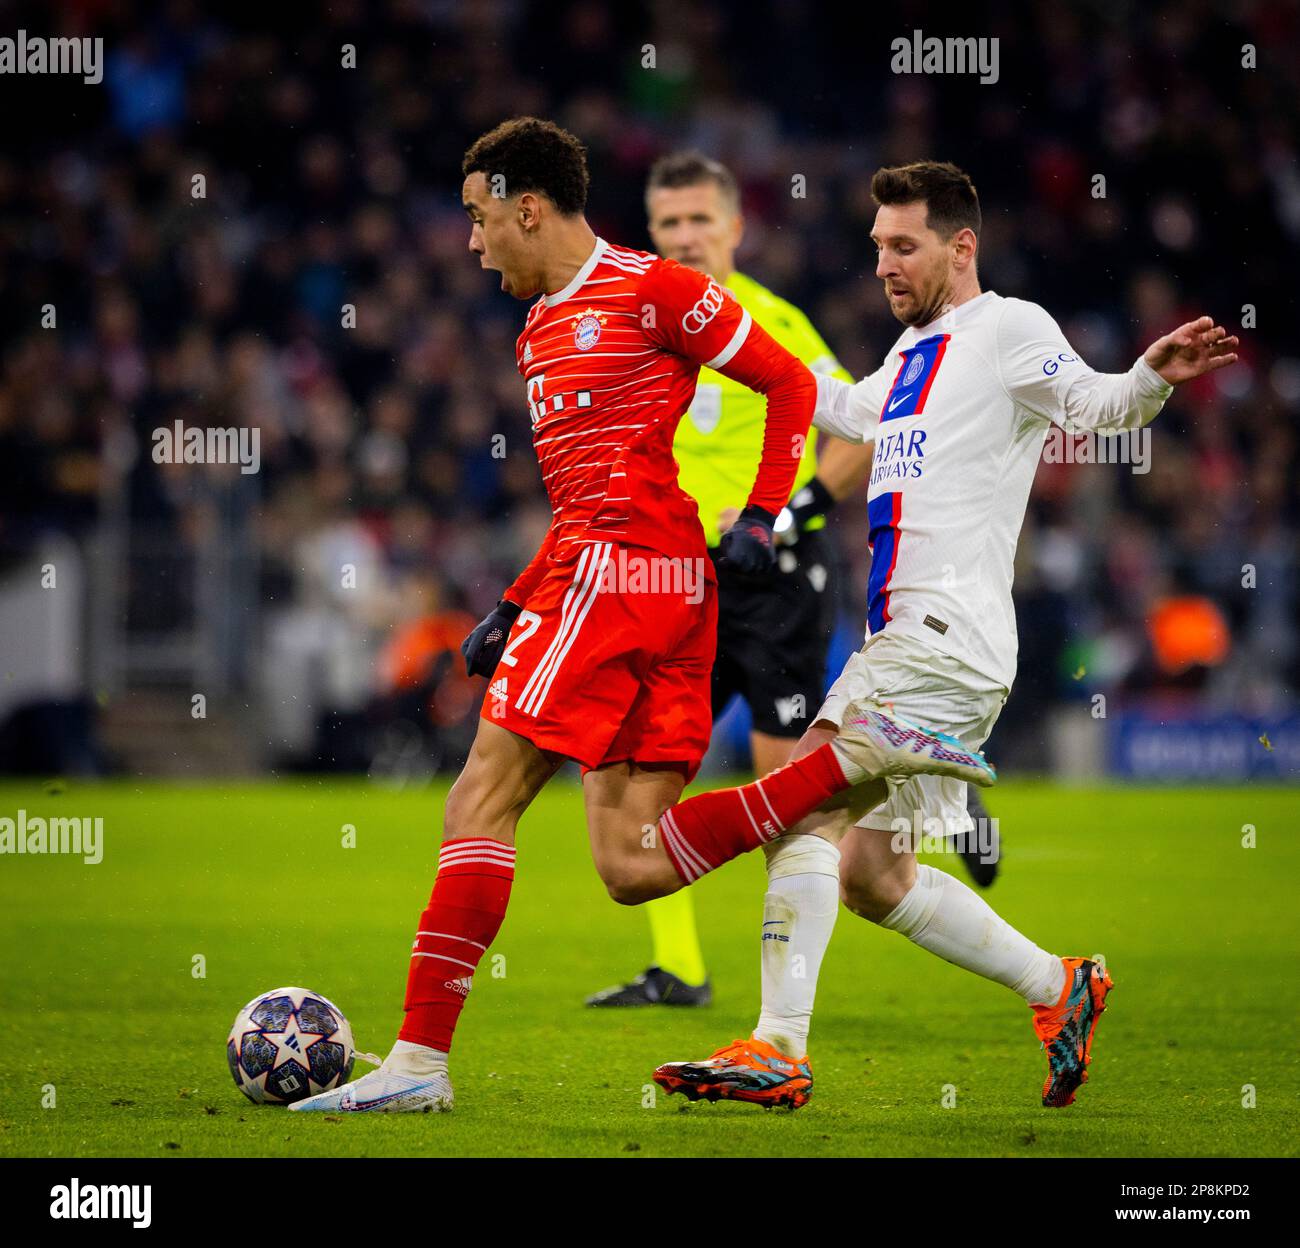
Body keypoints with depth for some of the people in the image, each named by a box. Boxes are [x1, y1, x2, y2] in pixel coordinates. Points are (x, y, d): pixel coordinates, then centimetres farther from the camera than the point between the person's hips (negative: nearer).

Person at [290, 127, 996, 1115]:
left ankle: (420, 1059, -10)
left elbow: (790, 382, -1)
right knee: (632, 867, 0)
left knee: (482, 800, -9)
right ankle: (857, 756, 0)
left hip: (620, 575, -10)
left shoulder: (650, 289, -3)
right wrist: (513, 610, 22)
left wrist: (762, 515, -8)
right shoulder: (540, 331, 24)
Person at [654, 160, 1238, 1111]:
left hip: (949, 634, -10)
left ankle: (779, 1049, -21)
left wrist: (1151, 378, -43)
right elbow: (849, 408, 43)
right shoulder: (916, 350, 22)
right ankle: (1059, 987, 21)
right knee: (870, 873, 11)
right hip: (901, 636, 10)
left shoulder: (1006, 328, -5)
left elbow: (1092, 403, -22)